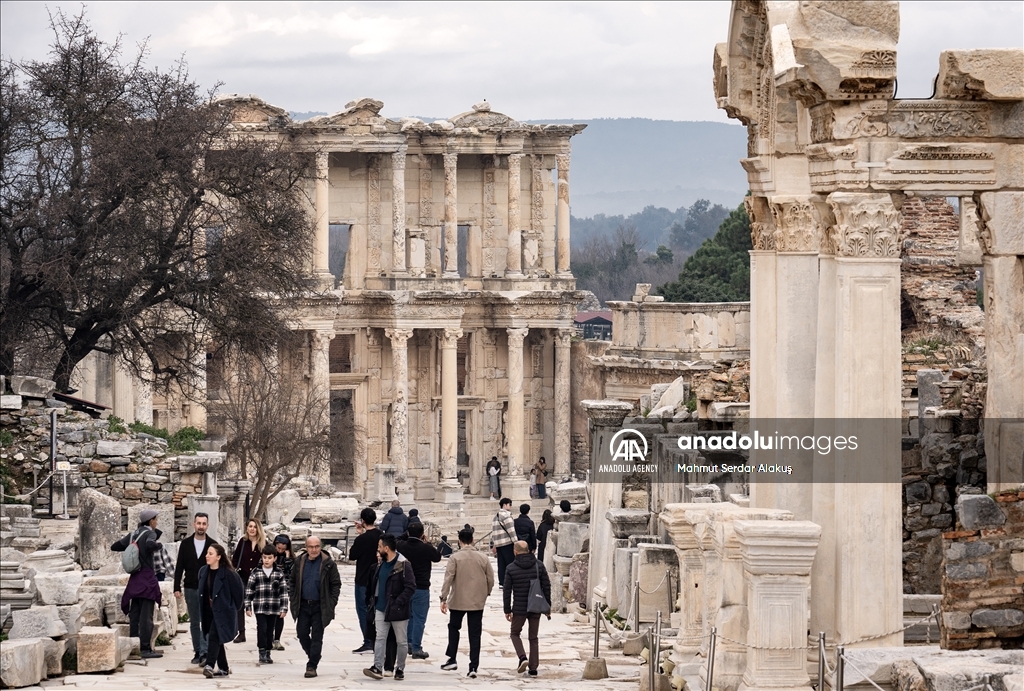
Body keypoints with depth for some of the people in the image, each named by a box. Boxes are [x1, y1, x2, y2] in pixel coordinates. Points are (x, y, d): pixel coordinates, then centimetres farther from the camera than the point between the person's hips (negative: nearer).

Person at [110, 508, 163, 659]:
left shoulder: (133, 534, 14)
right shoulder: (150, 533, -7)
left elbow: (115, 547, 16)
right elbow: (150, 545, -30)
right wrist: (158, 544, -9)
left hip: (134, 578, 7)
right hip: (147, 577, -7)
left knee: (134, 614, 10)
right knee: (146, 615, -7)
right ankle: (145, 648, -9)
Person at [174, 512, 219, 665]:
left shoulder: (213, 544, 1)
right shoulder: (185, 544, 5)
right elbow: (179, 567, 6)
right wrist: (177, 587, -1)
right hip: (190, 589, 3)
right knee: (194, 623, 8)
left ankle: (204, 653, -15)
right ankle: (197, 652, 15)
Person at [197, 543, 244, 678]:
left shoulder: (228, 573, -14)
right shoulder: (203, 571, 5)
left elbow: (238, 591, -7)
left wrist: (235, 609, 2)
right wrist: (203, 606, 16)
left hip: (222, 611, -7)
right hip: (209, 611, 7)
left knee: (214, 636, -19)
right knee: (216, 639, 12)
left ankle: (209, 666, -26)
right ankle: (223, 668, 22)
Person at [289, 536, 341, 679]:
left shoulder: (328, 564, -6)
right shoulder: (299, 562, 4)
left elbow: (336, 584, -2)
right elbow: (292, 582, 12)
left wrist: (331, 603, -8)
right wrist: (292, 600, 4)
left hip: (320, 607, -4)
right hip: (303, 605, 4)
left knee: (317, 637, -1)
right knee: (302, 634, 4)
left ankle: (312, 666, 3)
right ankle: (314, 656, 26)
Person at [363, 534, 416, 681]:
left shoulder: (403, 565, -14)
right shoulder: (381, 564, 10)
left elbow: (410, 587, -18)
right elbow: (374, 583, 22)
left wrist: (398, 602, -23)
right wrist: (372, 599, 11)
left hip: (397, 611, -7)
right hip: (381, 608, 7)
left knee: (402, 641, 5)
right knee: (380, 638, -2)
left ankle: (400, 669, 14)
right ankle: (377, 668, -8)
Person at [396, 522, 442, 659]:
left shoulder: (401, 546, -4)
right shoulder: (425, 548, -16)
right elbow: (437, 557, 0)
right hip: (421, 588, -5)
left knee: (408, 616, 21)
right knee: (419, 619, -1)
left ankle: (409, 643, 28)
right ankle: (416, 649, -2)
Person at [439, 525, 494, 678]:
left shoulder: (455, 557, -9)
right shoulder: (483, 558, 0)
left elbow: (448, 578, -13)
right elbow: (491, 579, 3)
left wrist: (444, 598, -10)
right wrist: (486, 594, 20)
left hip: (458, 601, -2)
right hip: (477, 602, 2)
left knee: (454, 627, 20)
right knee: (475, 634, 5)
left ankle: (452, 659, 18)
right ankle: (473, 667, -1)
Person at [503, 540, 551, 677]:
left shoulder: (511, 568, -7)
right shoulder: (539, 566, -1)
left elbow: (507, 591, -6)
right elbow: (547, 587, 0)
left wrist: (507, 610, 1)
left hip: (519, 609, -2)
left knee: (515, 633, 17)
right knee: (533, 638, 12)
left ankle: (523, 657, -6)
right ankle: (533, 668, 9)